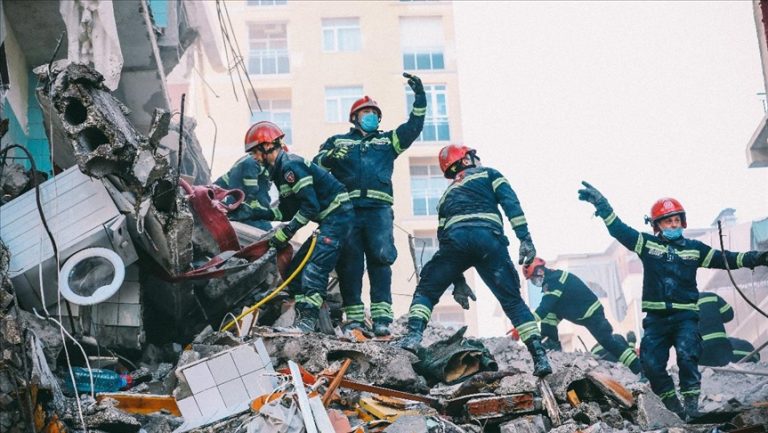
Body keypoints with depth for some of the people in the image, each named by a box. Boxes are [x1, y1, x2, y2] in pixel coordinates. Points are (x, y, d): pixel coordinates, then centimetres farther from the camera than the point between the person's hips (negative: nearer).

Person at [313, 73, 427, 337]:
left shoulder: (387, 141, 26)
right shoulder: (338, 142, 22)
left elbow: (414, 127, 17)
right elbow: (317, 163, 10)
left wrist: (419, 96, 7)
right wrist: (331, 157, -12)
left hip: (378, 209, 1)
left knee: (380, 260, -11)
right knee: (349, 262, -6)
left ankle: (381, 315, -15)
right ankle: (353, 316, -5)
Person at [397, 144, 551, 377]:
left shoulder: (447, 194, 37)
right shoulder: (488, 174, 28)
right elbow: (510, 202, 8)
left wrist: (458, 281, 33)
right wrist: (525, 238, 0)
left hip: (456, 238, 1)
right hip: (489, 238, -1)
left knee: (426, 289, 17)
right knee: (513, 300, 9)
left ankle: (413, 335, -8)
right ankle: (539, 356, -1)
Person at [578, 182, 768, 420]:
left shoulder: (694, 248, 10)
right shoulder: (646, 244, 6)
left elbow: (725, 259, 12)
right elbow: (619, 229, -1)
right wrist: (601, 204, -11)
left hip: (685, 316, -1)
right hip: (656, 318, 1)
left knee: (686, 356, -23)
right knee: (652, 364, -5)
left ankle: (691, 404, -16)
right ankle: (673, 406, 11)